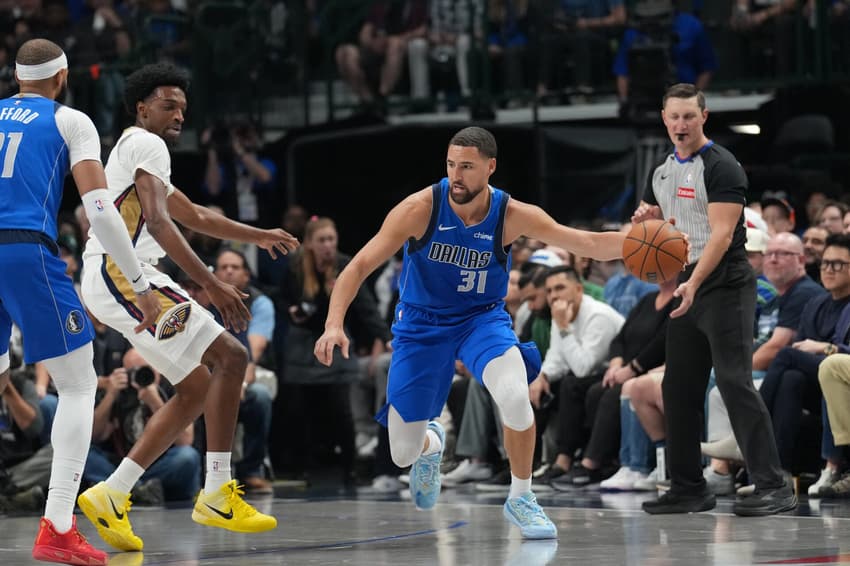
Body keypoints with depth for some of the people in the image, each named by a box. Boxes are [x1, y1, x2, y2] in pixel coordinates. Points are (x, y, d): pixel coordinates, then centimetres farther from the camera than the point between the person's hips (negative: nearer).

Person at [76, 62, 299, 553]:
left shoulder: (137, 148, 27)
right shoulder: (146, 144, -6)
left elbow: (194, 216, 39)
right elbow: (159, 222, -20)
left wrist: (259, 236, 41)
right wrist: (213, 286, -24)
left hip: (115, 280, 11)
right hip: (121, 272, -11)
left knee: (197, 387, 11)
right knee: (229, 357, -14)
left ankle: (112, 495, 6)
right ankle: (217, 494, -16)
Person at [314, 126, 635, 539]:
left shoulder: (512, 216, -18)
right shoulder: (420, 209, -22)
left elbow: (589, 244, -18)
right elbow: (359, 266, -20)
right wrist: (334, 324, -34)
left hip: (482, 318, 0)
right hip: (422, 323, 0)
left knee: (515, 397, -33)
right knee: (403, 454, 1)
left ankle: (520, 498, -7)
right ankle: (431, 443, 43)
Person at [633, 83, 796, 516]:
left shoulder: (721, 167, -11)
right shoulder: (662, 172, 14)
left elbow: (721, 234, -21)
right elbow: (651, 227, 29)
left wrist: (694, 283, -33)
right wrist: (645, 217, 4)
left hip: (724, 288, -8)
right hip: (686, 288, 8)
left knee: (735, 382, -14)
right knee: (679, 390, 8)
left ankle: (773, 487, -15)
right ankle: (689, 488, 16)